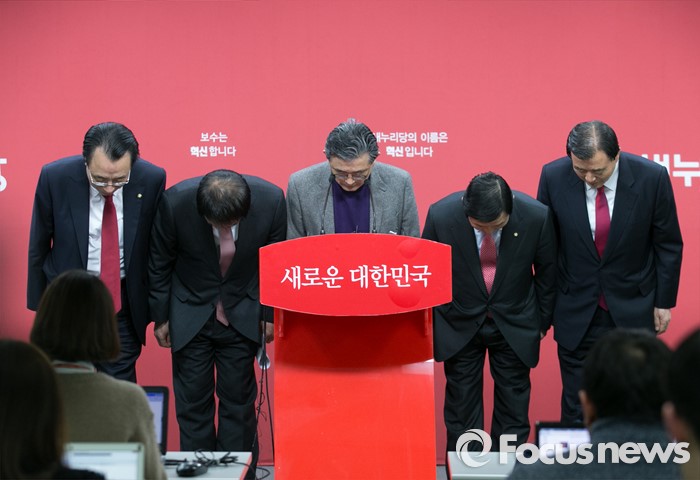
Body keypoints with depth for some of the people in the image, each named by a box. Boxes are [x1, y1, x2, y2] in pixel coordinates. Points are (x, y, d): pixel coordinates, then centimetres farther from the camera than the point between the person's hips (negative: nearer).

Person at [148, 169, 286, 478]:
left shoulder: (271, 200, -23)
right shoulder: (175, 202, -25)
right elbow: (159, 264, -7)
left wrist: (270, 314, 3)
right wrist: (161, 317, 1)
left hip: (242, 316, 1)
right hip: (191, 315, 0)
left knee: (239, 402, 7)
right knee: (193, 404, 5)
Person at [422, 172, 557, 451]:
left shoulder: (537, 216, -22)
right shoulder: (441, 215, -22)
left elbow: (546, 271, -3)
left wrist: (543, 321, 7)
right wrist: (428, 325, 4)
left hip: (514, 324, 0)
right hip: (460, 324, 0)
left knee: (513, 406, 8)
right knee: (461, 404, 9)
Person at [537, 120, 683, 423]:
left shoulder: (651, 177, -15)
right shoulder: (553, 177, -13)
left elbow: (668, 245, -2)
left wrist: (664, 302, 1)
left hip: (633, 311, 0)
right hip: (576, 314, 0)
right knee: (576, 411, 7)